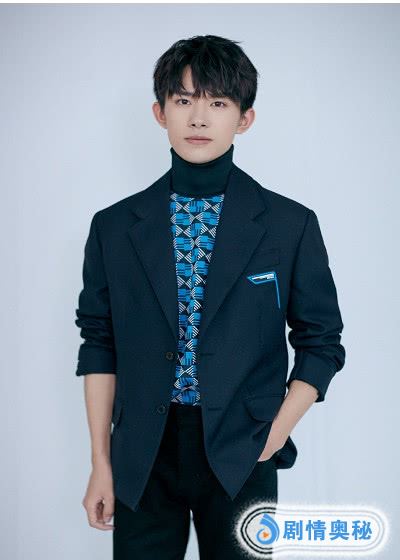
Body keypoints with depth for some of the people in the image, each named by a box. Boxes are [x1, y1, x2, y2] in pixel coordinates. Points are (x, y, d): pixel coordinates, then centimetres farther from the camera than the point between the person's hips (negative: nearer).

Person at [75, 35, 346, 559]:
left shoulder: (291, 225, -4)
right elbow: (100, 347, 3)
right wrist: (101, 464, 1)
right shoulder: (114, 226, 0)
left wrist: (276, 436, -6)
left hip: (241, 457, -1)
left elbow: (321, 342, 3)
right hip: (141, 456, 1)